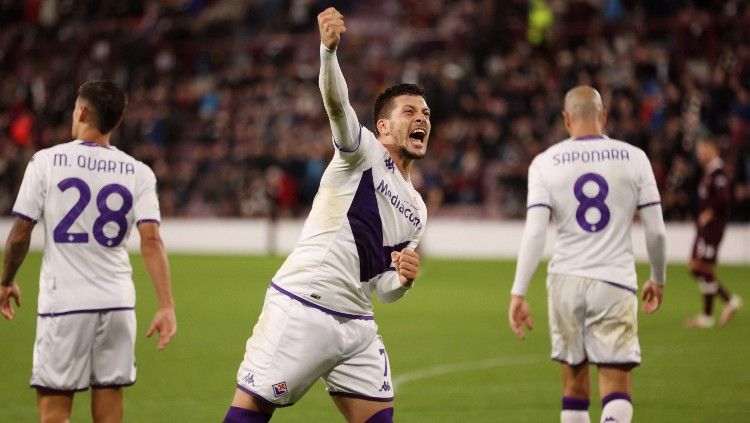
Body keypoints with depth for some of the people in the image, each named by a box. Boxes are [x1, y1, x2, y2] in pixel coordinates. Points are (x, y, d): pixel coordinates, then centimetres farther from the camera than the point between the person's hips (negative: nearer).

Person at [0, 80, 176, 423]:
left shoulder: (46, 161, -5)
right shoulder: (138, 173, 2)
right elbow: (151, 240, -8)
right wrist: (167, 307, -9)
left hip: (63, 301, -3)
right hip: (118, 301, 3)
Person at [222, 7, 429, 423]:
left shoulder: (416, 211, 18)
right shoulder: (364, 152, 0)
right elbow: (337, 103, -22)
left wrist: (402, 277, -2)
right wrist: (329, 48, -41)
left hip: (356, 324, 7)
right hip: (300, 308, -7)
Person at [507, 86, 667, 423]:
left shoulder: (545, 163, 0)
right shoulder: (633, 158, 1)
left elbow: (534, 233, -8)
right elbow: (656, 231, 3)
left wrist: (518, 294, -6)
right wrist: (657, 280, 19)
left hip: (565, 281, 1)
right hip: (614, 282, -1)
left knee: (574, 381, 16)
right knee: (617, 389, -3)